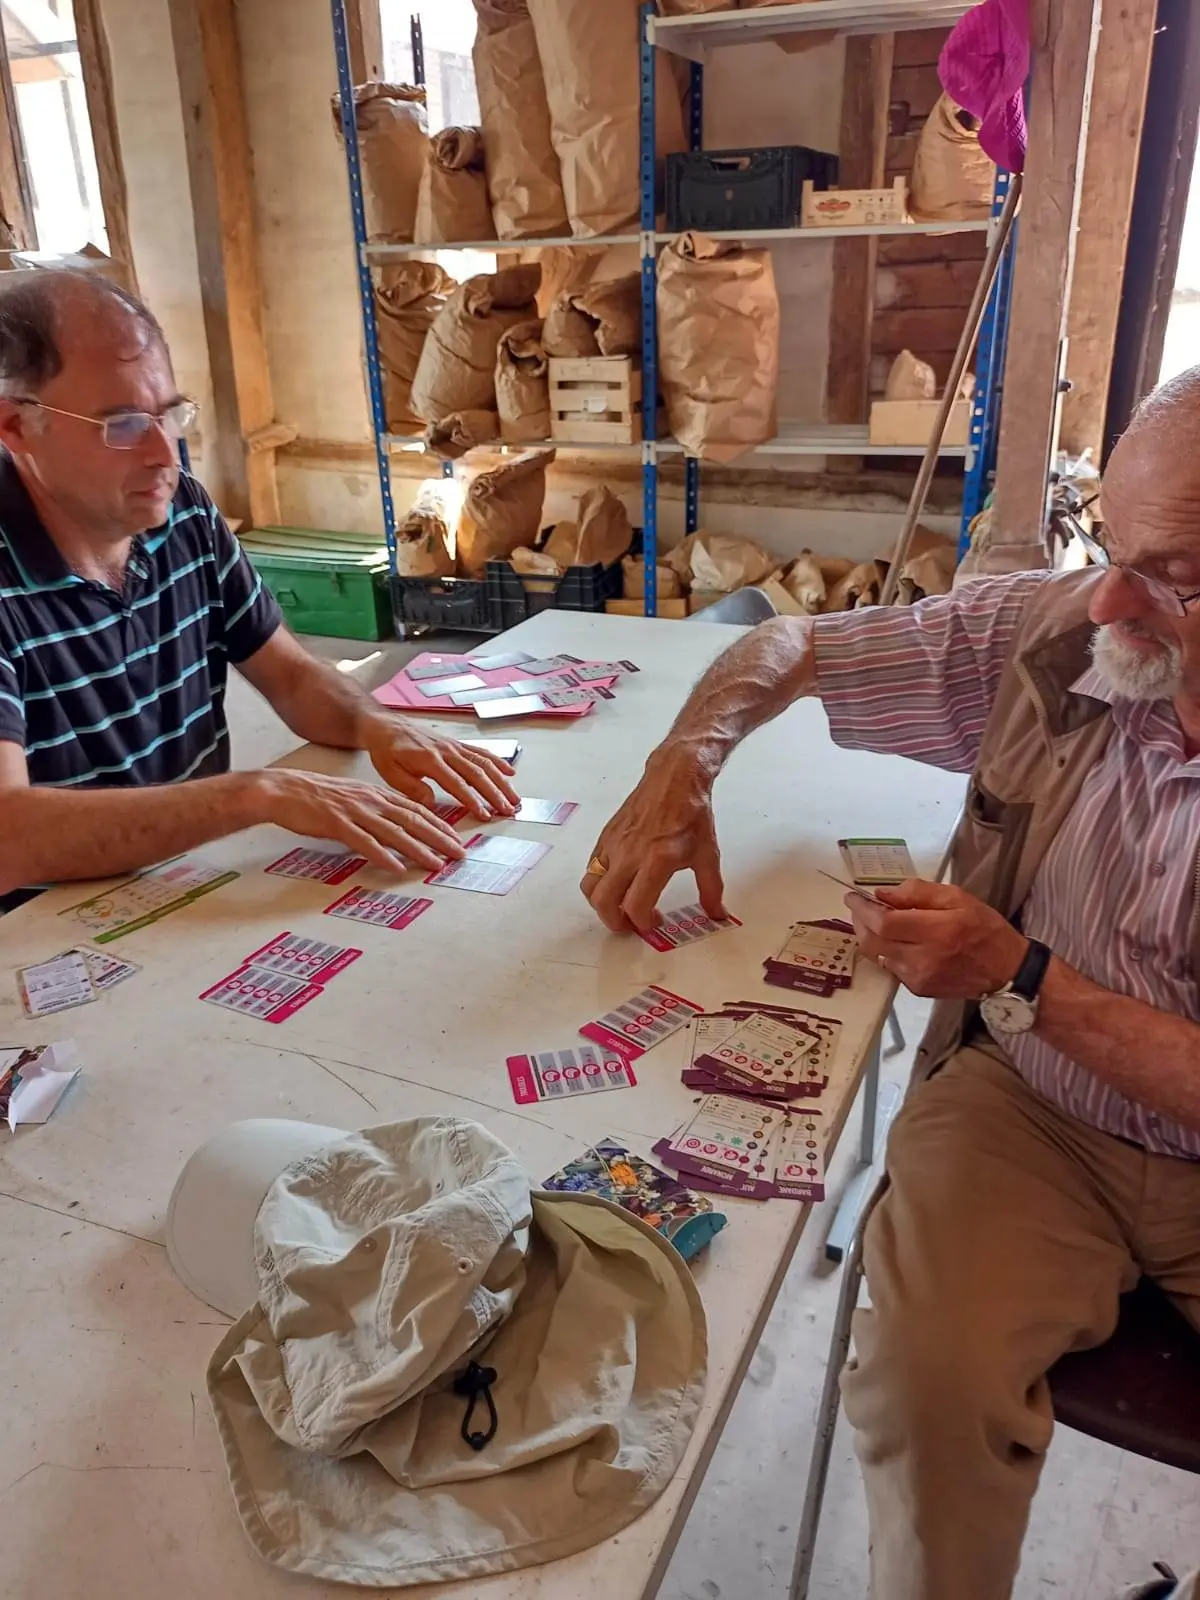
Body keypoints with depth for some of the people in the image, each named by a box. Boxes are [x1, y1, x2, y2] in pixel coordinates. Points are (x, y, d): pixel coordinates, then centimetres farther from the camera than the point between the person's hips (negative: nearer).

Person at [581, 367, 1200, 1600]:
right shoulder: (1046, 632, -8)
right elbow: (783, 648, 4)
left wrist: (1019, 977, -20)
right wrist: (679, 769, -12)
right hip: (1024, 1106, 1)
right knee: (932, 1371, -24)